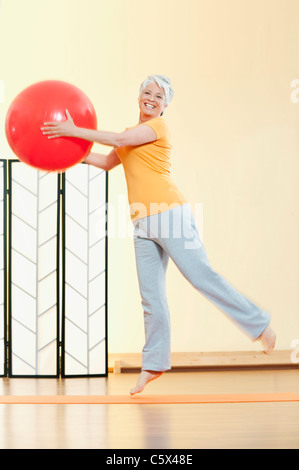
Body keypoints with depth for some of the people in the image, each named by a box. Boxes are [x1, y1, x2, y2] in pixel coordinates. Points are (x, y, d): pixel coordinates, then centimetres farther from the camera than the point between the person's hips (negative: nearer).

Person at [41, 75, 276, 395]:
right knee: (151, 295, 3)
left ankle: (258, 324, 1)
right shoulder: (133, 133, 22)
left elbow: (119, 140, -13)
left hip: (169, 213, -7)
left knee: (202, 276, -10)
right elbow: (108, 162, 31)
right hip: (143, 224, 7)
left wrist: (74, 131, -11)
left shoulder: (159, 126, -2)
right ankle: (154, 363, 6)